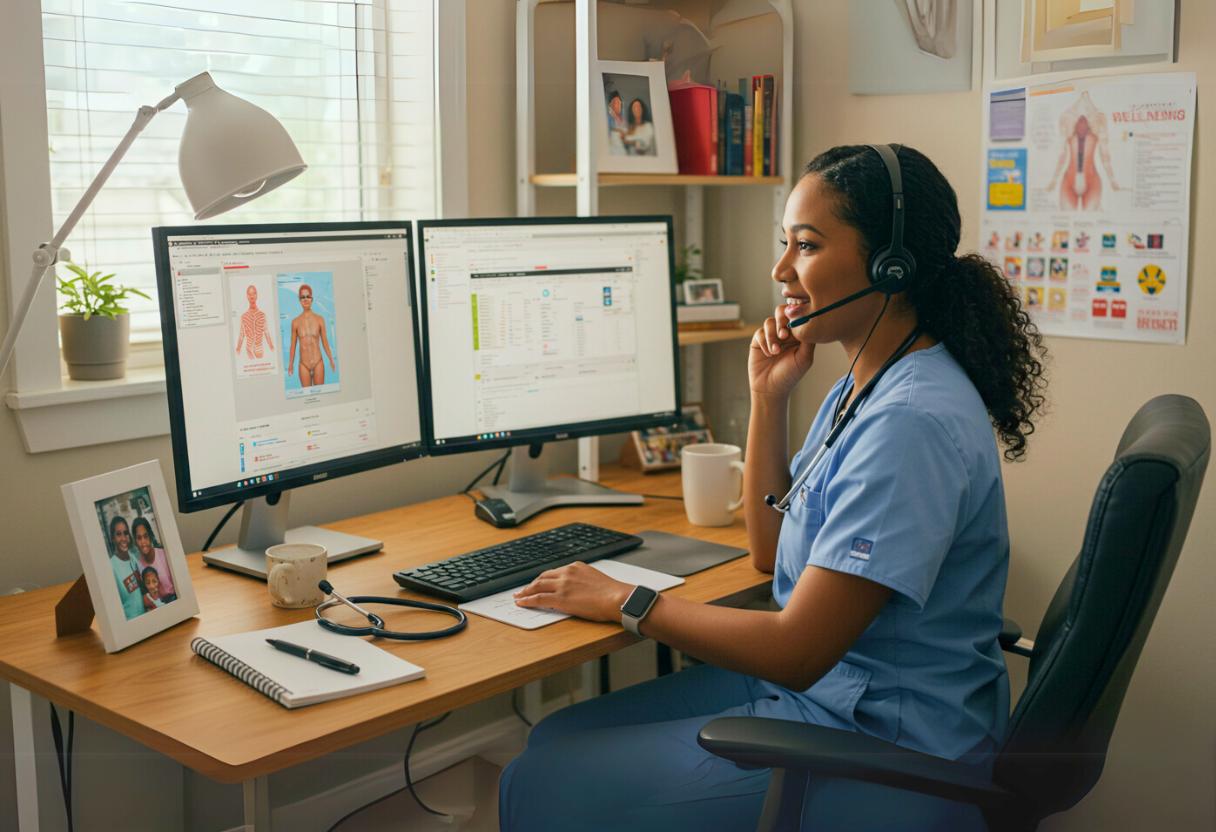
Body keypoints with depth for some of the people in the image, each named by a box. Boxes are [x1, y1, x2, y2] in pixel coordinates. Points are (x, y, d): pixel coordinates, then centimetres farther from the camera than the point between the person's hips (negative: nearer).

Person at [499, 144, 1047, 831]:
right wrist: (769, 397, 4)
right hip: (819, 687, 9)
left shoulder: (913, 422, -26)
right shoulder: (862, 388, 6)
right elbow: (771, 550, 14)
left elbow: (795, 651, -26)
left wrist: (623, 600, -14)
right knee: (559, 740, 9)